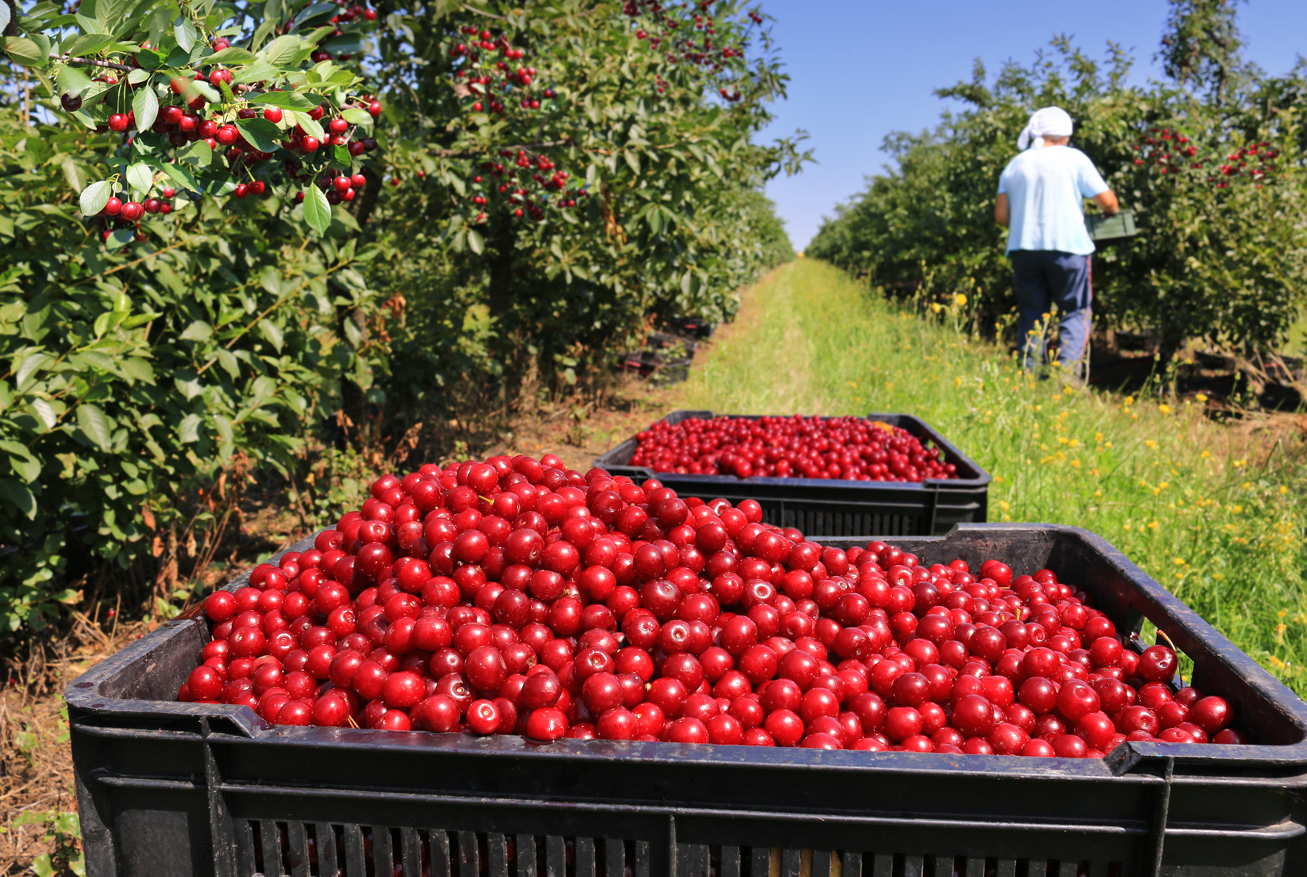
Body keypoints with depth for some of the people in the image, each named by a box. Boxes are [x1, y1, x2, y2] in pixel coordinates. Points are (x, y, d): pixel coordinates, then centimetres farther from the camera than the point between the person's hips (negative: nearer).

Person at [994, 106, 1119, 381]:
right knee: (1074, 312, 3)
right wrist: (1111, 214, 22)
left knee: (1031, 315, 8)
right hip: (1066, 245, -4)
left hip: (1022, 247, 4)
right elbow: (1107, 201, 1)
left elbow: (1001, 215, 8)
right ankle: (1068, 377, -8)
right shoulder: (1074, 158, 1)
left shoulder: (1015, 165, 12)